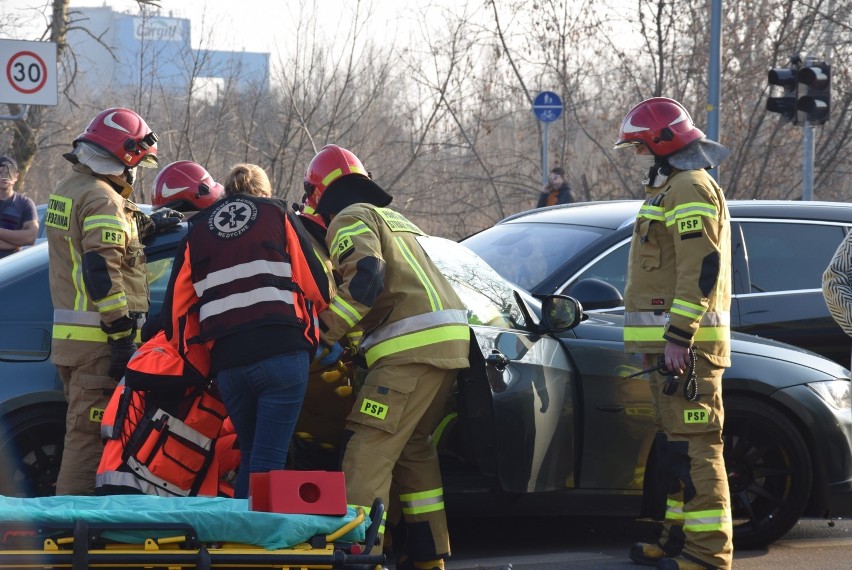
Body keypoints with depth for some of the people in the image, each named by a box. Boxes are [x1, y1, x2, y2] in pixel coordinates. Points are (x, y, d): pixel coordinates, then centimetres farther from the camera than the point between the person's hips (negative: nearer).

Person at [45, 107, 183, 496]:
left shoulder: (67, 190, 17)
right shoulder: (102, 199, -14)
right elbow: (102, 270, -21)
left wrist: (147, 226, 24)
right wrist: (122, 335, -21)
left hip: (68, 332, 10)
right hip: (97, 339, -10)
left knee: (82, 430, 17)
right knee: (90, 432, -9)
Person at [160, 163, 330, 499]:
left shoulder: (197, 232, 20)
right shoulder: (277, 215, 13)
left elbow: (175, 307, 15)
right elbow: (316, 285, 6)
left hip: (226, 362, 3)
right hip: (282, 353, -3)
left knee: (250, 457, 17)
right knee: (269, 459, -7)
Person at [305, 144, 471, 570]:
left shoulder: (350, 219, 1)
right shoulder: (395, 219, 30)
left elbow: (365, 278, -16)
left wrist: (326, 332, -12)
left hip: (413, 345, -9)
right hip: (449, 342, 9)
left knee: (369, 448, -12)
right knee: (413, 447, 18)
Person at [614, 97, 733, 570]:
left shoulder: (690, 189, -13)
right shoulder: (673, 188, 22)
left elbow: (702, 269, -21)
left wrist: (679, 336, -25)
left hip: (684, 343, -11)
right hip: (672, 340, 11)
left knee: (693, 444, -13)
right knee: (676, 443, 16)